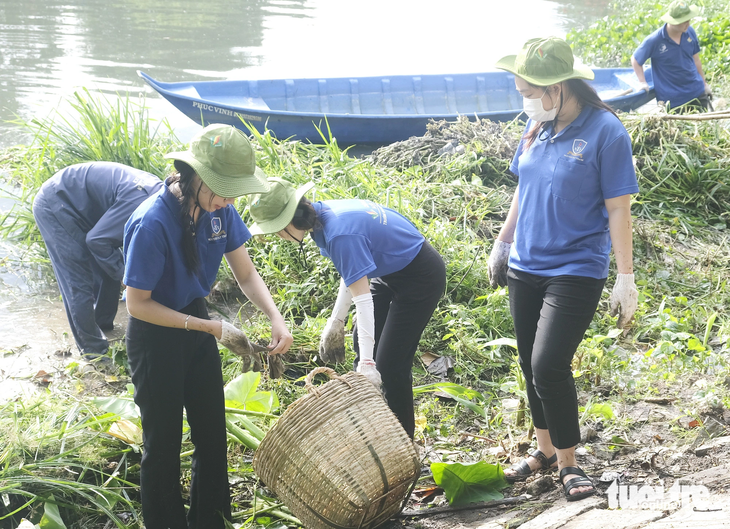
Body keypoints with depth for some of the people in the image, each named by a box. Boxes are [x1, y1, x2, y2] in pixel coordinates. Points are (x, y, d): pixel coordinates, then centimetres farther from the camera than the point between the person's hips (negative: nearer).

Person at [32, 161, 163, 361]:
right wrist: (123, 272, -16)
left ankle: (103, 324, 30)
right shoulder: (140, 201, -33)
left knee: (110, 269, 12)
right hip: (54, 205, -9)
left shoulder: (158, 191, -4)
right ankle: (92, 348, 4)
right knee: (79, 282, -6)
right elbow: (97, 239, -28)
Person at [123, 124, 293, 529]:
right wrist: (212, 328, -24)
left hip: (195, 321, 7)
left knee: (212, 432, 17)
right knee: (163, 441, 8)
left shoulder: (219, 209, -12)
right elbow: (138, 304, -24)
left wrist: (276, 318, -20)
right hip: (155, 335, -6)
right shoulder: (152, 223, -32)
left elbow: (245, 274, -3)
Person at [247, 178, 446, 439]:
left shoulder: (340, 234, -33)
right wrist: (336, 321, 8)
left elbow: (363, 298, -36)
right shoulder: (324, 212, -6)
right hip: (392, 272, 10)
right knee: (361, 344, 18)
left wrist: (367, 362, -38)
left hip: (421, 278, -10)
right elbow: (353, 271, 7)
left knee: (390, 365, -9)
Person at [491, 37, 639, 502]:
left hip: (576, 270, -6)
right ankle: (545, 451, 31)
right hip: (525, 268, 7)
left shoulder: (605, 131, -14)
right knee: (532, 365, 12)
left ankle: (568, 462, 6)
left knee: (549, 365, -14)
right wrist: (501, 245, 19)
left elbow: (618, 209, -12)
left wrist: (626, 279, -12)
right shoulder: (538, 126, 4)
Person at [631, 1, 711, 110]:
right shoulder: (654, 41, -18)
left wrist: (704, 83, 17)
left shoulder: (690, 32, -3)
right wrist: (643, 82, -9)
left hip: (697, 92, 5)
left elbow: (695, 59, 11)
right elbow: (635, 59, -3)